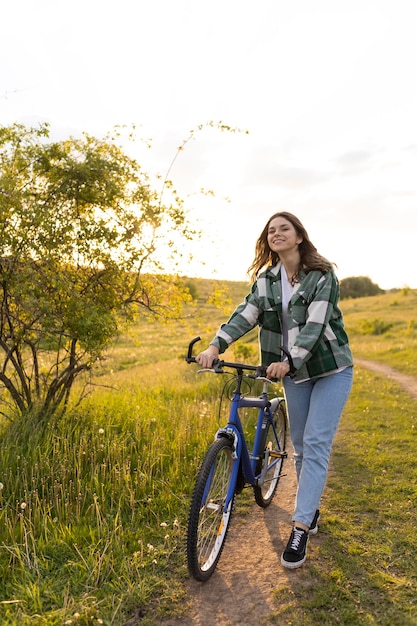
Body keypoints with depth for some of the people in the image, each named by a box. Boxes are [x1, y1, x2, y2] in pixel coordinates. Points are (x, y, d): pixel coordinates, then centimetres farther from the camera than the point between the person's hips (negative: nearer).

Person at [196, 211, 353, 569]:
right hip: (295, 373, 5)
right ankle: (311, 510, 31)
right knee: (300, 446, 11)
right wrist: (216, 346, -26)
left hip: (331, 368, -4)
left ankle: (300, 529, -4)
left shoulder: (323, 274, -12)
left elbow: (315, 323, -23)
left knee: (316, 444, -9)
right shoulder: (267, 279, 2)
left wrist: (289, 361, -36)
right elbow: (246, 314, -10)